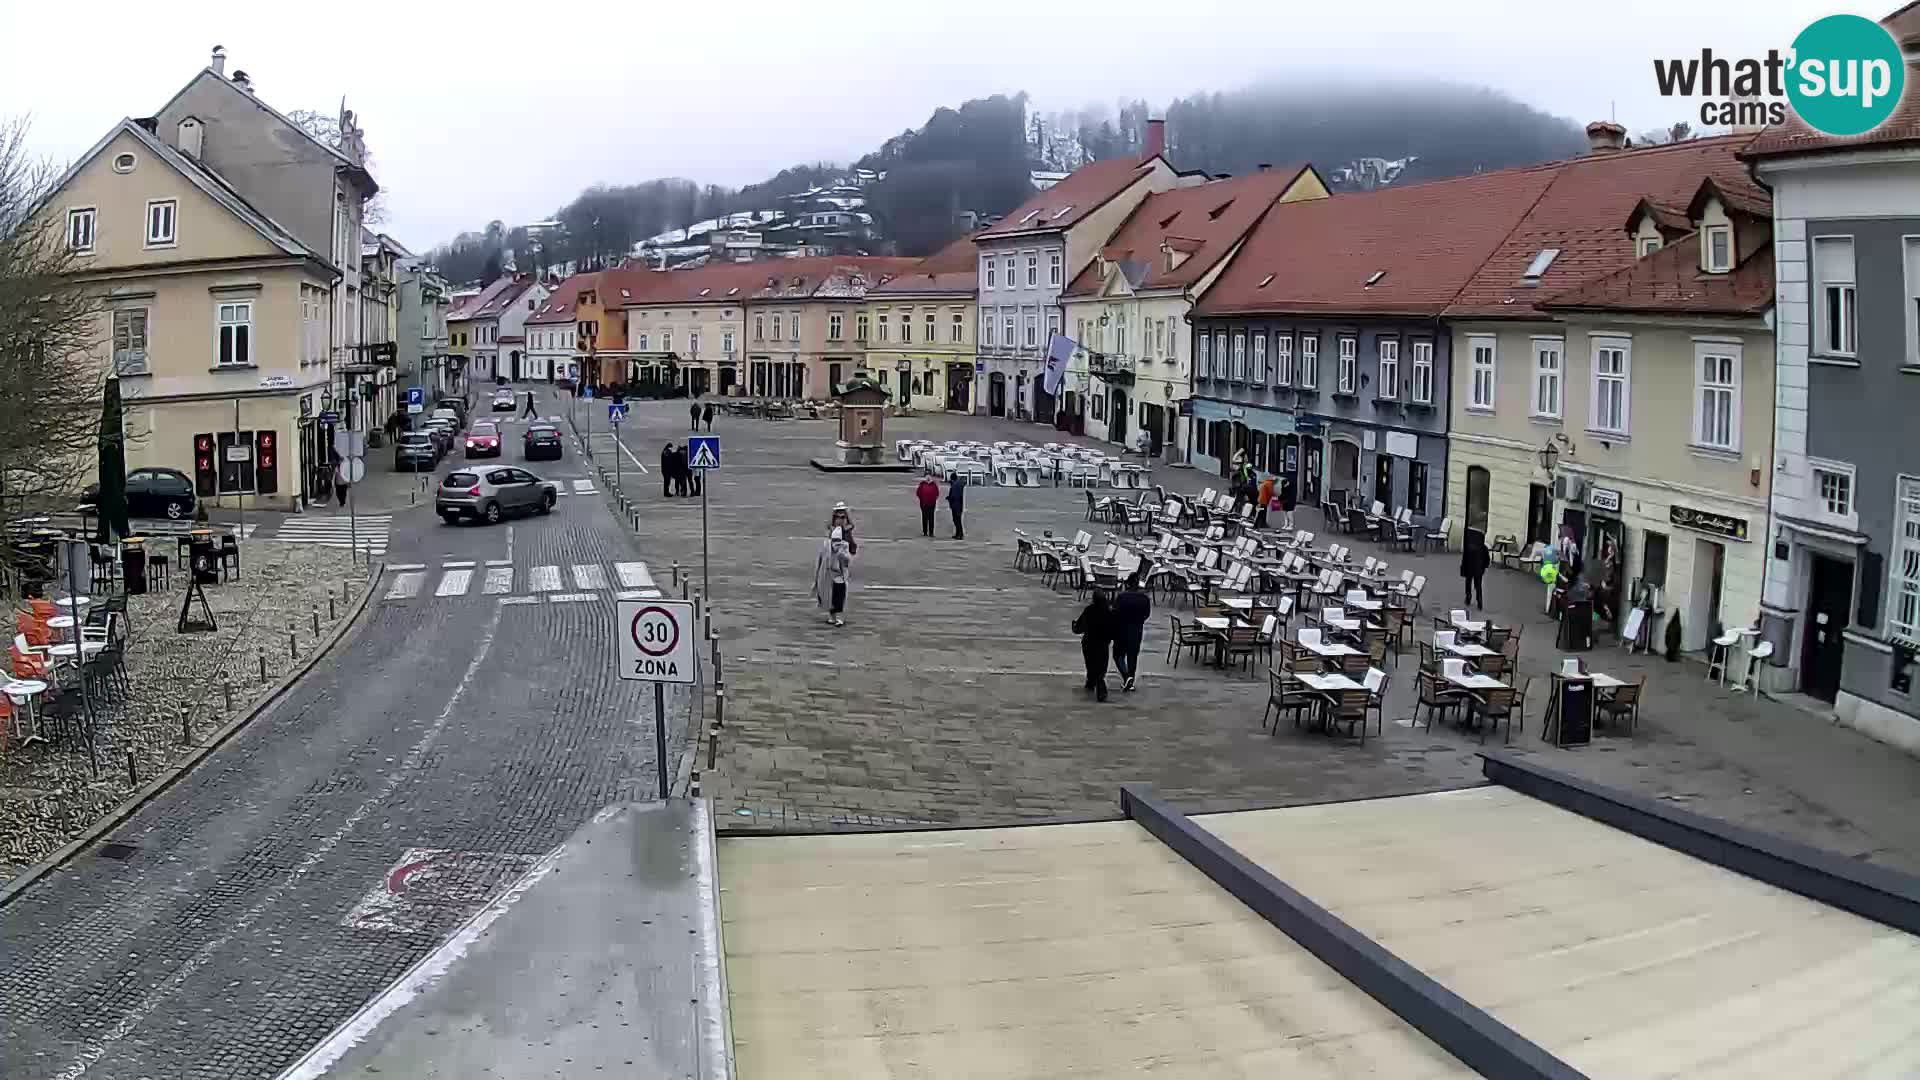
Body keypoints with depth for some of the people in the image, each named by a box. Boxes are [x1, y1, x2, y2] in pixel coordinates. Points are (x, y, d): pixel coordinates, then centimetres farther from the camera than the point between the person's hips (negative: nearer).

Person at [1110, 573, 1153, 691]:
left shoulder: (1121, 596, -17)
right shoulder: (1145, 597, -6)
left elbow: (1115, 614, -15)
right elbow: (1147, 614, 4)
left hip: (1122, 630, -3)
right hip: (1137, 631, 3)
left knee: (1118, 654, 11)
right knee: (1133, 655, 15)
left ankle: (1126, 676, -10)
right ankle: (1130, 682, 19)